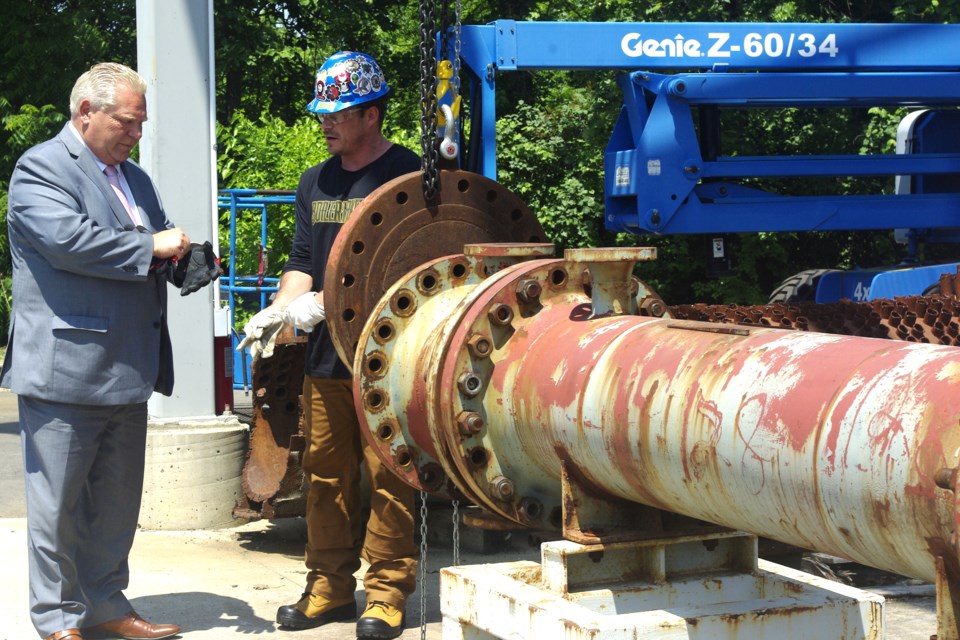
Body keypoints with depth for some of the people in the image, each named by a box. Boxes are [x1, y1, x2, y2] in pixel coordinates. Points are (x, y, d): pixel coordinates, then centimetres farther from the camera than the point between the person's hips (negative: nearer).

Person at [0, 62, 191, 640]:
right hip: (65, 370, -8)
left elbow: (162, 242, 24)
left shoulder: (135, 177, 20)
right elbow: (68, 239, -21)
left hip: (126, 372, 8)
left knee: (117, 500, 13)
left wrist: (181, 254, 0)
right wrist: (151, 247, -16)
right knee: (59, 502, 0)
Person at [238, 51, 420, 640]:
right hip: (325, 356, 6)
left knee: (389, 479, -3)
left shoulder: (406, 174, -4)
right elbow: (304, 261, 17)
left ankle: (387, 592, 4)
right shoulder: (316, 182, 16)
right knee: (326, 475, 9)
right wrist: (279, 309, -2)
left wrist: (324, 302, -16)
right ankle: (330, 588, 17)